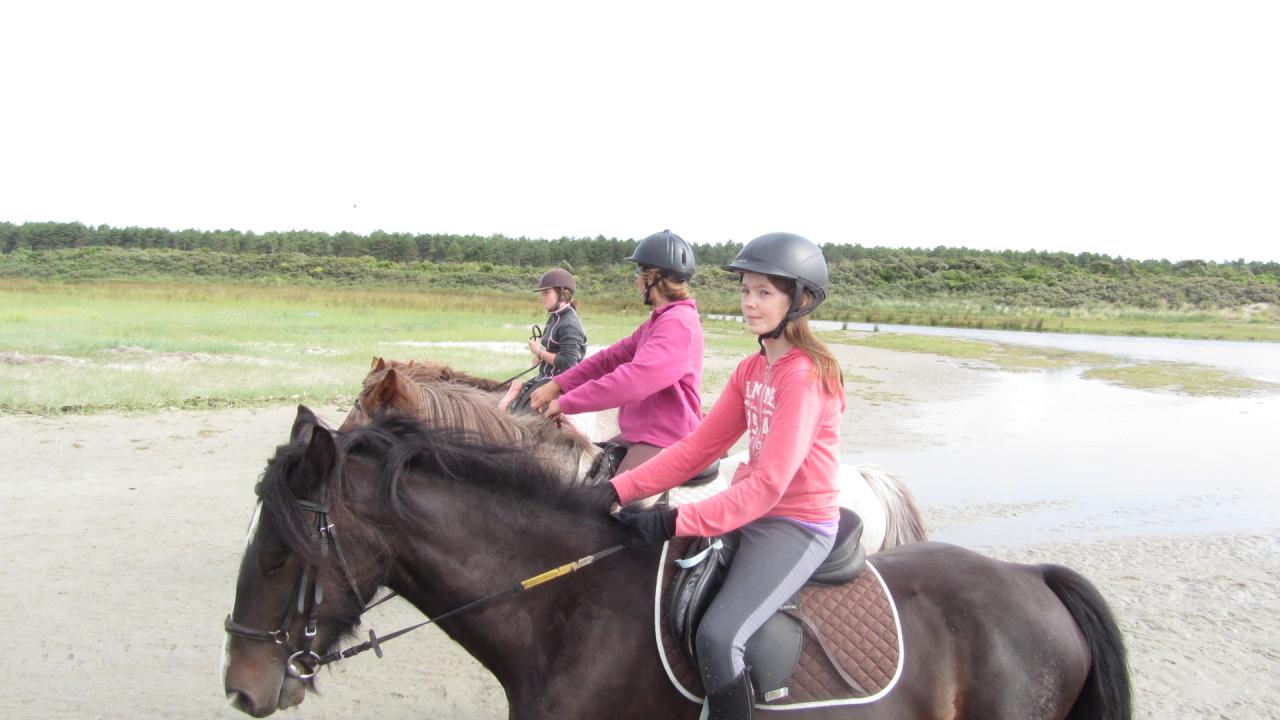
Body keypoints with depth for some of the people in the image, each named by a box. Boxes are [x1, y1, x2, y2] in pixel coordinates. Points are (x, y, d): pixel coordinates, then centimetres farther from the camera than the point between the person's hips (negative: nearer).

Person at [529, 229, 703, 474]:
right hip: (640, 434, 10)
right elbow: (611, 357, 14)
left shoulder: (678, 323, -18)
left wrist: (566, 403, -21)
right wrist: (557, 384, 3)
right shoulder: (658, 321, 17)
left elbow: (635, 379, -27)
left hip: (666, 442, -10)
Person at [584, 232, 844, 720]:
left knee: (717, 637, -26)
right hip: (752, 509, 9)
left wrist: (675, 522, -28)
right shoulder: (752, 371, 9)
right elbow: (698, 447, 6)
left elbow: (768, 484, -25)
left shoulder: (805, 374, -19)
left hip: (798, 527, -9)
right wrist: (617, 490, -5)